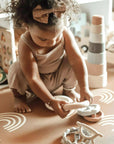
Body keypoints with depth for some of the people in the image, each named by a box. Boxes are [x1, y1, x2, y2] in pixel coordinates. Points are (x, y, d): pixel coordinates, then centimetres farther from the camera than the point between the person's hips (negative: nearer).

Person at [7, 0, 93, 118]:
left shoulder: (65, 33, -27)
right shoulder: (26, 44, -35)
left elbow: (77, 60, -27)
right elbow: (33, 79, -36)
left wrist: (84, 88, -34)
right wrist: (52, 102, -42)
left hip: (58, 77, 3)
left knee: (71, 60, -23)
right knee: (17, 69, -31)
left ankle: (68, 89, 7)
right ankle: (19, 95, 2)